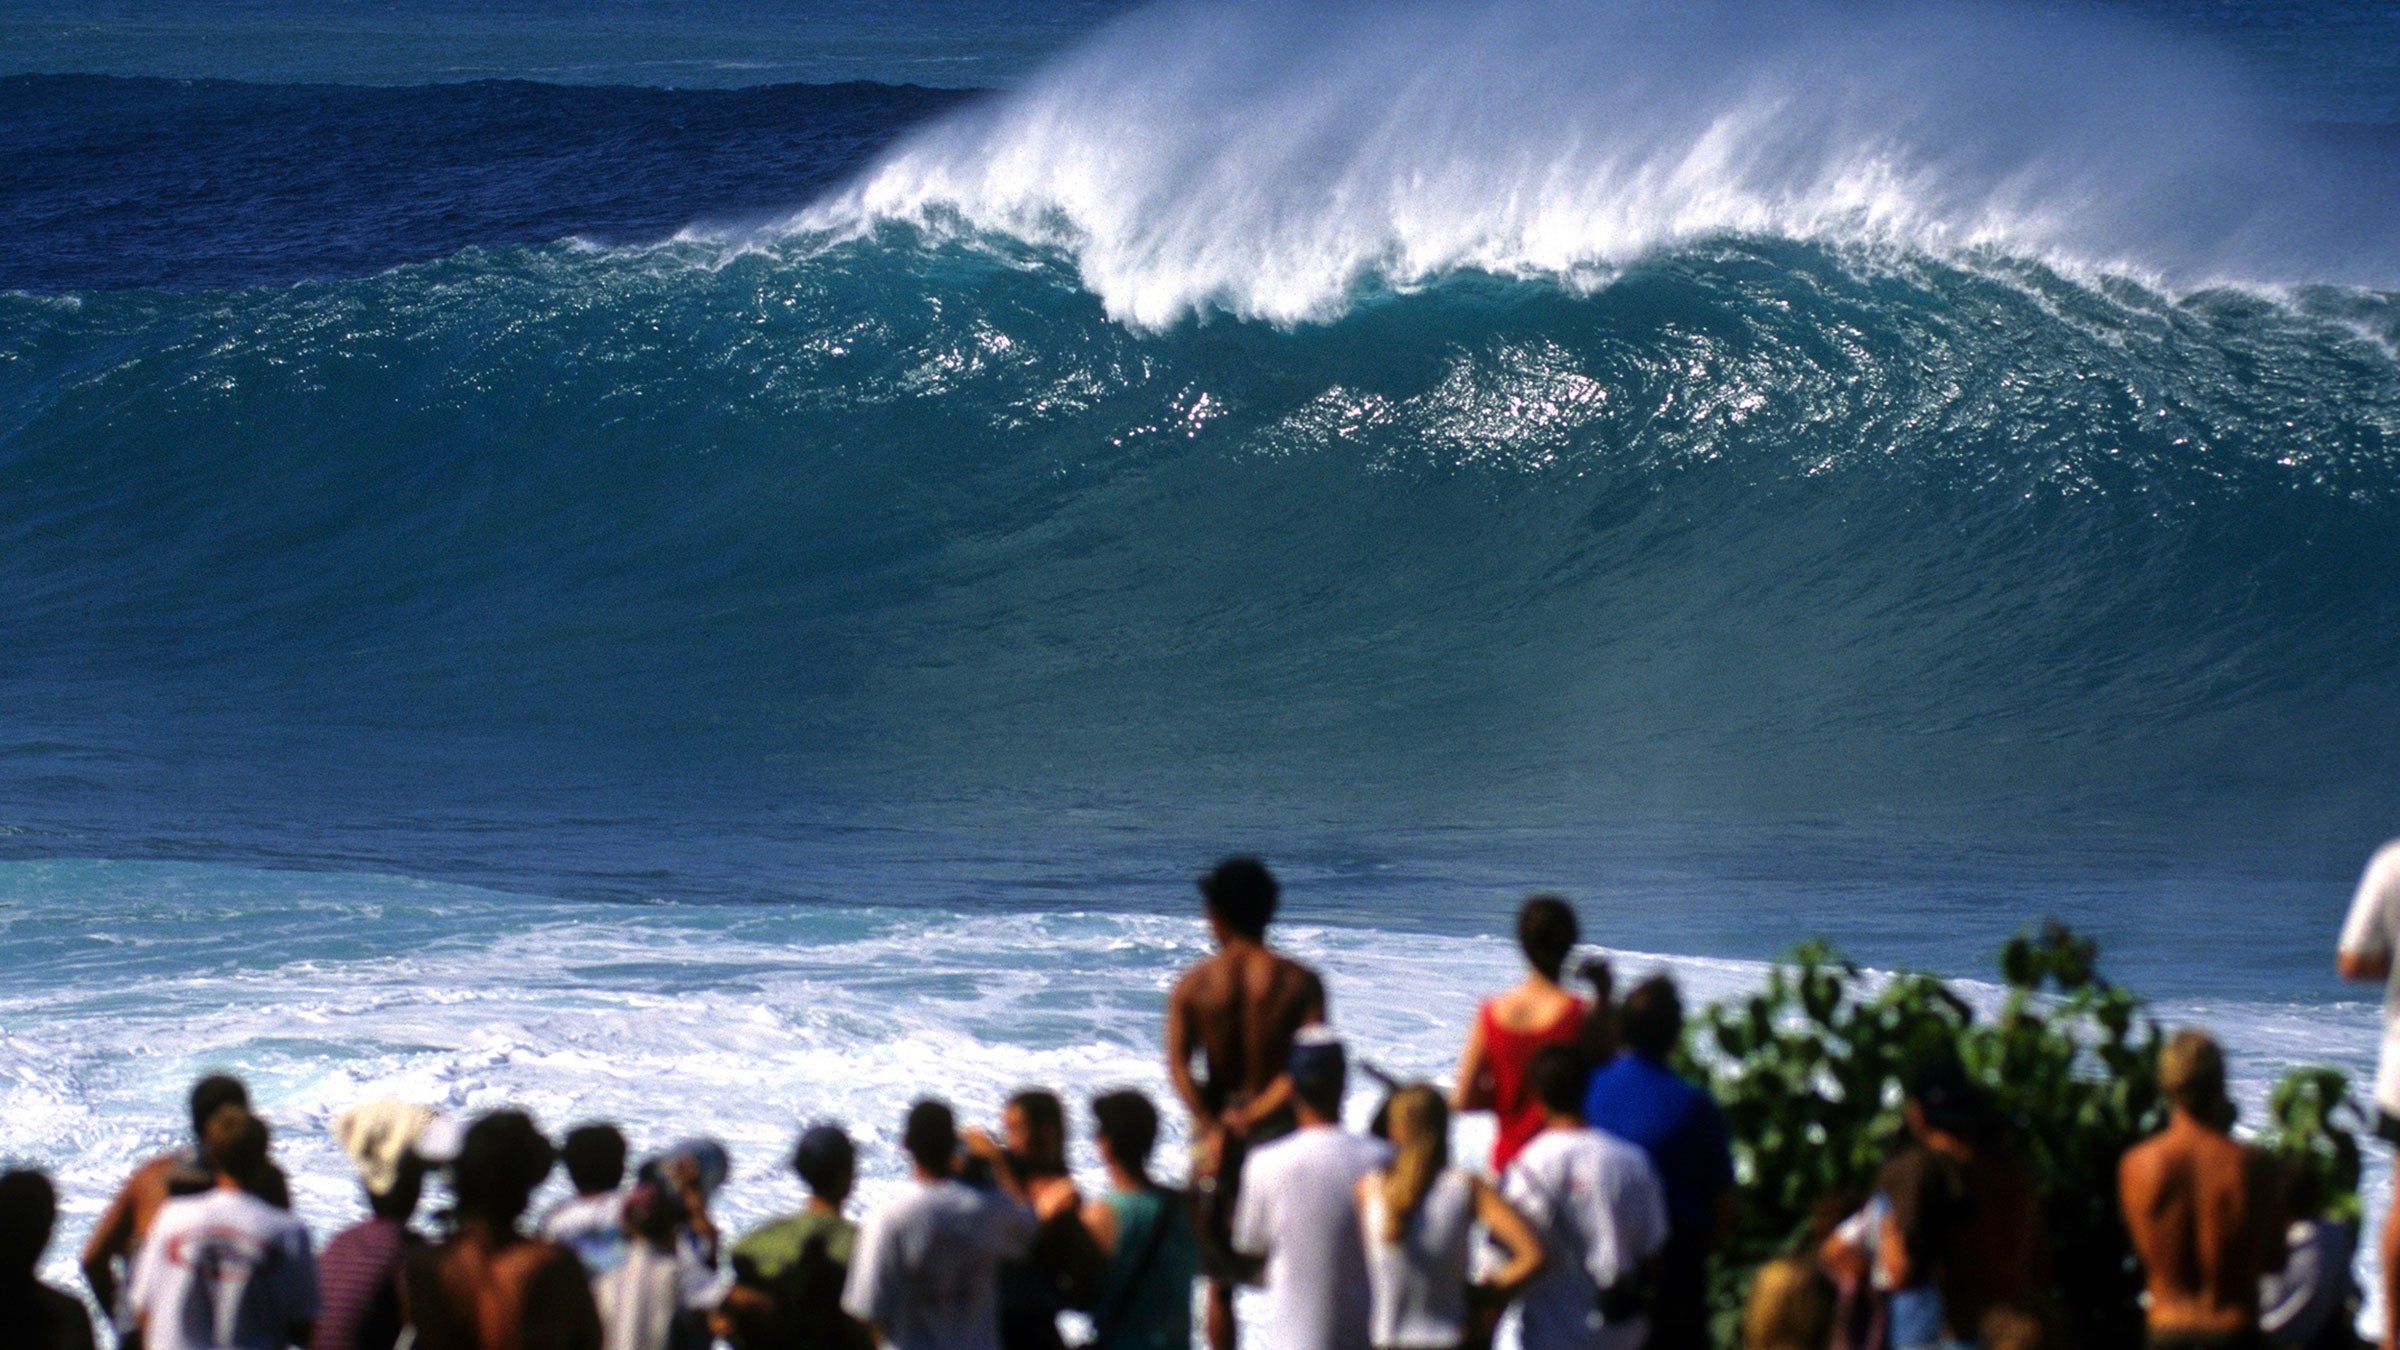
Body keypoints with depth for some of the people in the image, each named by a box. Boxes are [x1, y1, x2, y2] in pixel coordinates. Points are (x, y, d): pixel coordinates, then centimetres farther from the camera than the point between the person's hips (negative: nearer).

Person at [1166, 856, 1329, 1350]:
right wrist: (1253, 1116, -15)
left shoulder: (1194, 984, 0)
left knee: (1219, 1280, 9)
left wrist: (1212, 1127, -19)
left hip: (1218, 1130, 1)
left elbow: (1178, 1064, -12)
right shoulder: (1299, 982, -2)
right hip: (1279, 1126, -1)